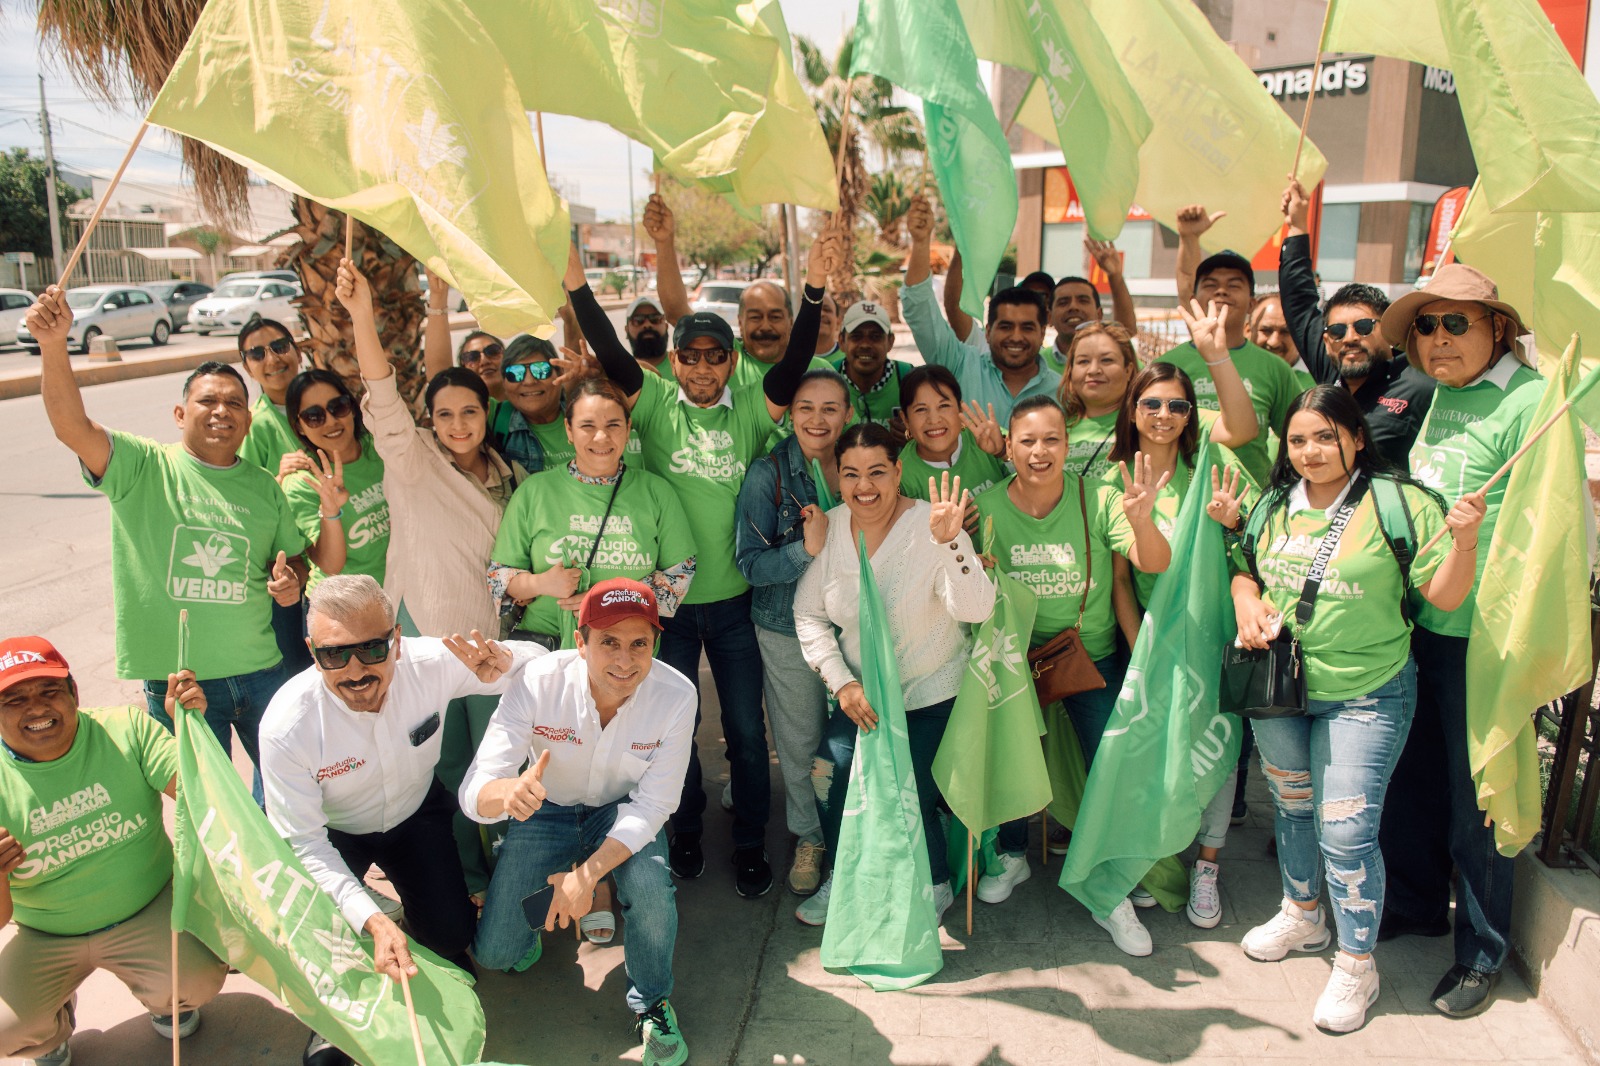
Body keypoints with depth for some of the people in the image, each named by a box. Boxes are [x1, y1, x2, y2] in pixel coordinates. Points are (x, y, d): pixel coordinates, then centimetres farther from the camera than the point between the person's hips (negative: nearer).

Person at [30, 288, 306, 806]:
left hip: (261, 670, 3)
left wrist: (292, 582, -7)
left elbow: (293, 555, 16)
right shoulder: (142, 466, -5)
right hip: (175, 680, -3)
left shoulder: (264, 486, 6)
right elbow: (71, 424, -21)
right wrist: (53, 344, -34)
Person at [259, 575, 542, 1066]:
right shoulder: (287, 726, -34)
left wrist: (500, 665, -43)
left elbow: (537, 661, -16)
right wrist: (373, 920, -41)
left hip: (416, 811, 2)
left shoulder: (430, 663, -30)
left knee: (451, 935, -9)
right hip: (332, 830, -1)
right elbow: (303, 843, -27)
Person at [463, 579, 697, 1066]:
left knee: (651, 890, -31)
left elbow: (653, 803, -20)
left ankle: (652, 1002, 1)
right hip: (548, 810, 1)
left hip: (624, 814, 0)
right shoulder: (538, 683, -29)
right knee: (495, 954, -6)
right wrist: (508, 793, -56)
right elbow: (474, 792, -31)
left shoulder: (676, 695, -27)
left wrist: (587, 873, -33)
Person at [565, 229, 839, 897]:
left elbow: (795, 363, -15)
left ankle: (750, 846, 29)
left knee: (746, 729, 10)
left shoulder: (752, 410, -2)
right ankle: (686, 833, 37)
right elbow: (610, 354, -13)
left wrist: (813, 289, -27)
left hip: (734, 598, 0)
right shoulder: (655, 403, -2)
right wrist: (574, 280, -24)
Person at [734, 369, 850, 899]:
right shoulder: (768, 475, -10)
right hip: (789, 631, -2)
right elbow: (750, 563, -13)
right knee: (799, 742, 12)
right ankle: (809, 836, 35)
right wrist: (805, 549, -29)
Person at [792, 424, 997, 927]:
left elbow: (976, 609, -29)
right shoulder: (829, 527, -6)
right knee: (831, 770, -8)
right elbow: (808, 614, 0)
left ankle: (935, 886, 26)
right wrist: (843, 683, -10)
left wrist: (948, 543, -43)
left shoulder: (928, 525, -19)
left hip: (933, 692, -4)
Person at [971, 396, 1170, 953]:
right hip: (1016, 654, 1)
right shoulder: (987, 507, -10)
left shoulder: (1097, 499, -16)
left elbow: (1155, 564, -24)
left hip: (1094, 655, -1)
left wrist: (1140, 520, -43)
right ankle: (1012, 856, 41)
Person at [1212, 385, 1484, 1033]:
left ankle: (1357, 965, 16)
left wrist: (1464, 544, -29)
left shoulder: (1402, 503, -12)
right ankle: (1302, 915, 44)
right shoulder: (1274, 504, 2)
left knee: (1346, 830, -4)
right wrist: (1246, 602, -4)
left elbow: (1444, 596, -12)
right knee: (1291, 804, 21)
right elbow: (1244, 569, 16)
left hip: (1364, 695, -5)